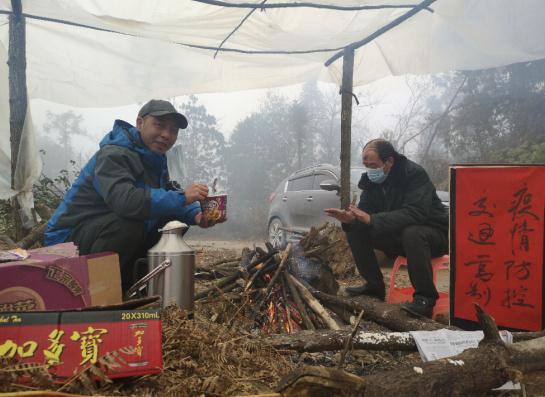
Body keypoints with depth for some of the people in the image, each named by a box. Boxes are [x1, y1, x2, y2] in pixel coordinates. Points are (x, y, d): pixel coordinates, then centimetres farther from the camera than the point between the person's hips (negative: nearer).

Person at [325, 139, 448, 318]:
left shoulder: (414, 173, -23)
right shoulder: (371, 179, -1)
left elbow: (414, 214, -35)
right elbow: (364, 210, -1)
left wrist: (371, 219, -41)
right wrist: (349, 218, -26)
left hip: (433, 233, -7)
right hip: (398, 235, 7)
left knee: (412, 233, -40)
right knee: (354, 231, -8)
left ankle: (425, 298, -25)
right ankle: (374, 286, 4)